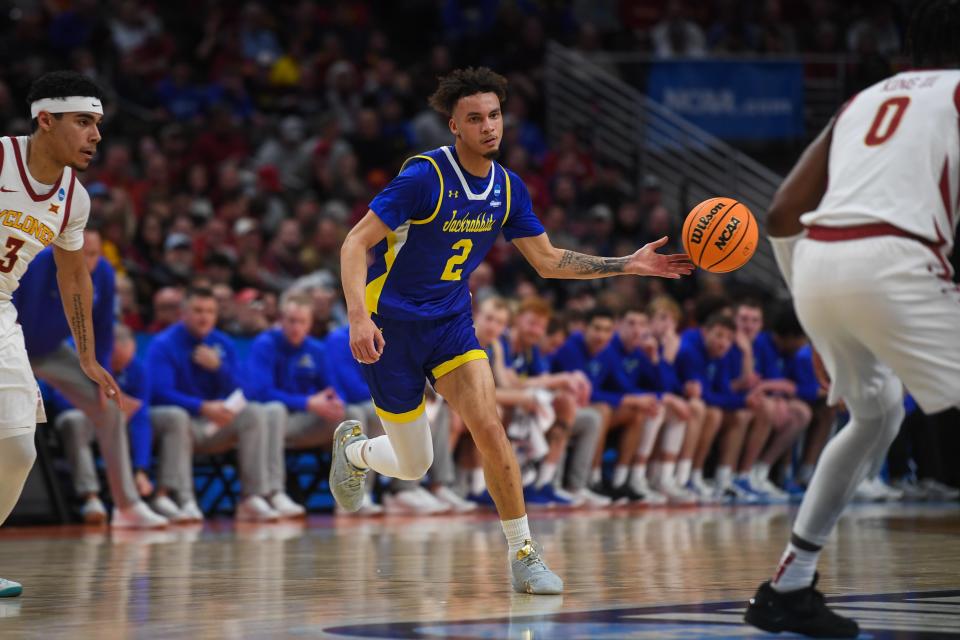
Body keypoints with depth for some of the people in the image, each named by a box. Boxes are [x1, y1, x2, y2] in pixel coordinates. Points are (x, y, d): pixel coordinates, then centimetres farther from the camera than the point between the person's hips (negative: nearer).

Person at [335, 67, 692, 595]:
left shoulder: (508, 188, -1)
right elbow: (355, 243, -19)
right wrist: (358, 318, -33)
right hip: (391, 325, -4)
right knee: (414, 465, 4)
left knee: (488, 428, -18)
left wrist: (628, 265, 0)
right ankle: (352, 447, 39)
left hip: (451, 323, 4)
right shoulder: (425, 176, -20)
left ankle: (523, 552, -9)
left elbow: (547, 260, 9)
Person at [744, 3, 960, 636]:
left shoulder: (863, 100, 29)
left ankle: (788, 588, 27)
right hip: (891, 260, -7)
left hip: (816, 260, 7)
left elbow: (783, 213, 25)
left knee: (876, 413, 28)